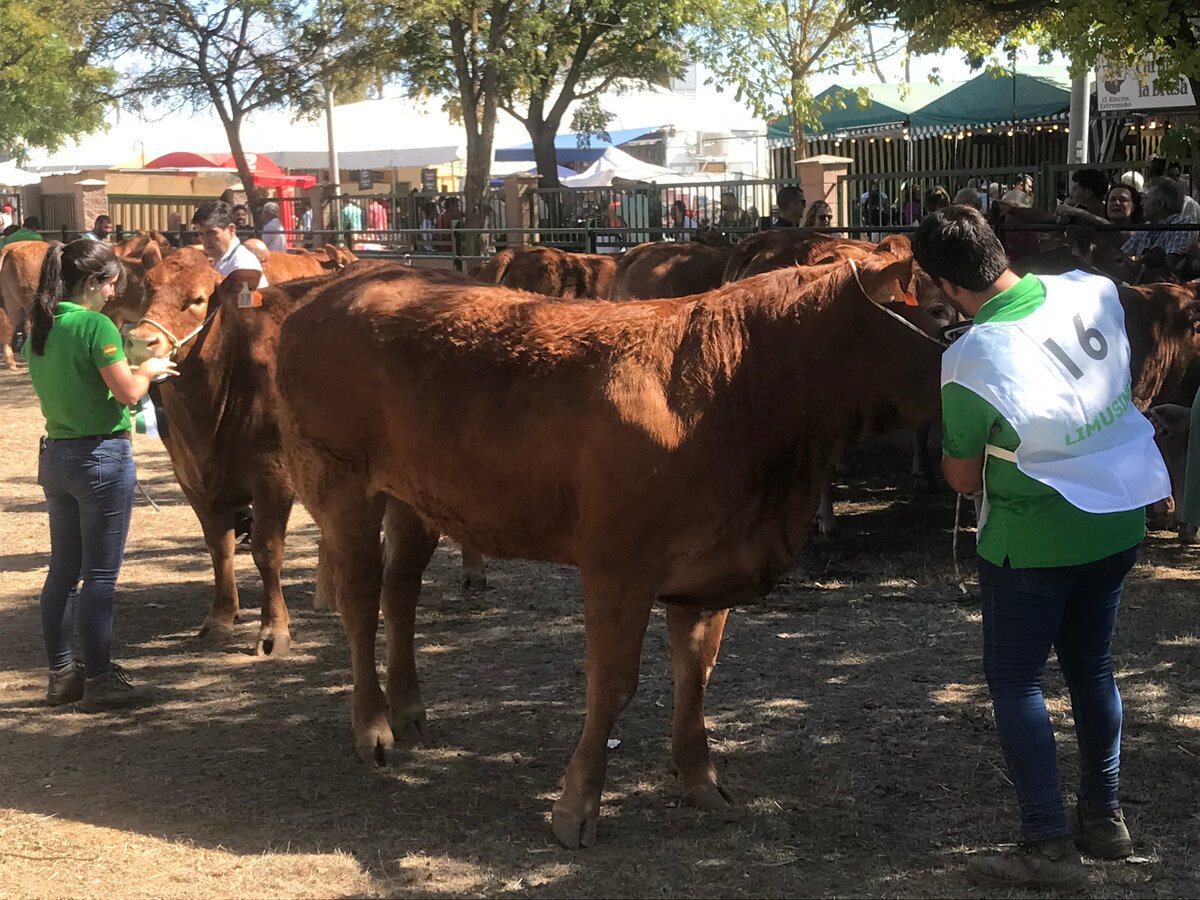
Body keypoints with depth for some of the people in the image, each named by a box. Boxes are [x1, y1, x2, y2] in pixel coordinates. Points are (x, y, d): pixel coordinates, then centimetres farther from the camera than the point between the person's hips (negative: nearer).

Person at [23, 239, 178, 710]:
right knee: (100, 574, -1)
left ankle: (61, 674, 22)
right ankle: (98, 680, 5)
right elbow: (127, 392, -17)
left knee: (63, 570, 15)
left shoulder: (39, 330, 8)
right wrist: (148, 369, 2)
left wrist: (134, 369, 15)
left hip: (55, 455, 8)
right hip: (101, 456, -8)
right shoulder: (95, 326, -17)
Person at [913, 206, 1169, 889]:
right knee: (1092, 666, 20)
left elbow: (962, 478, -8)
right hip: (1120, 521, 6)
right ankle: (1105, 819, 31)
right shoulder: (1096, 291, -7)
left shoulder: (970, 360, -22)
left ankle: (1049, 846, 5)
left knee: (1014, 680, 8)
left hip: (1034, 540, -6)